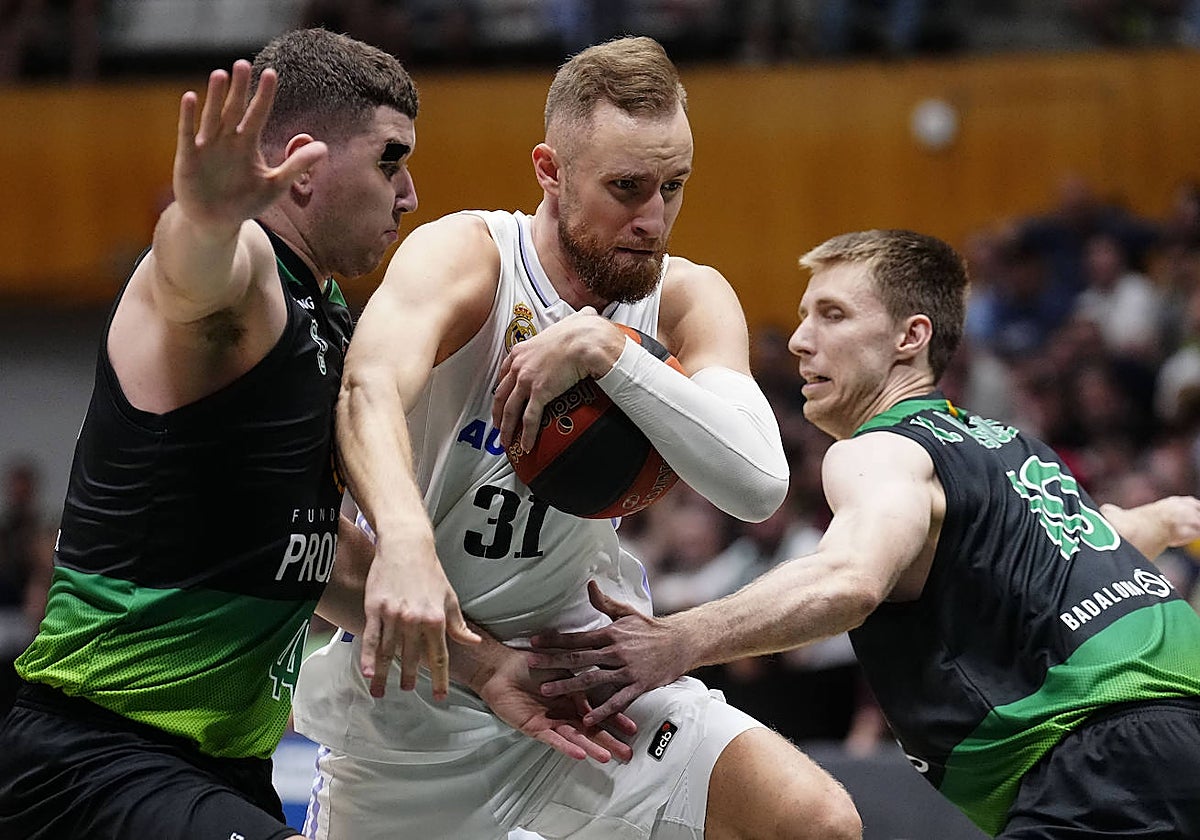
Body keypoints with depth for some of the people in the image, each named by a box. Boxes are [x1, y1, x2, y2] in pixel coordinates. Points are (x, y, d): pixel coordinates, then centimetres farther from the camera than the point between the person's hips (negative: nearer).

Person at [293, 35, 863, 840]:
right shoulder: (465, 256, -17)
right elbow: (372, 390, -39)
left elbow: (759, 484, -23)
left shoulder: (687, 300, -6)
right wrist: (404, 538, -59)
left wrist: (604, 349, -31)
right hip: (409, 691, -3)